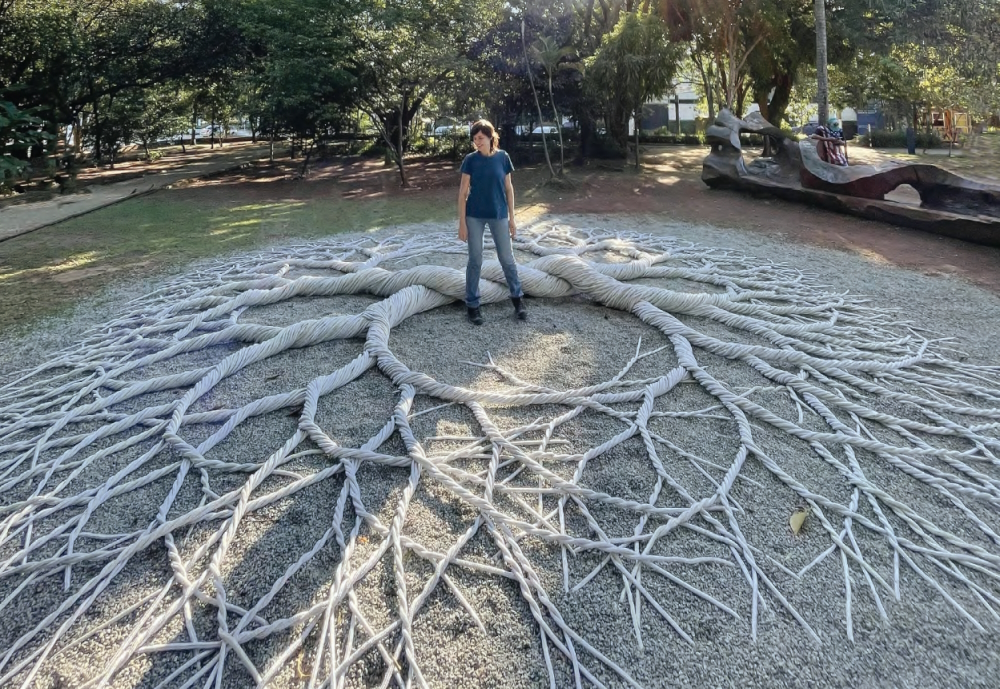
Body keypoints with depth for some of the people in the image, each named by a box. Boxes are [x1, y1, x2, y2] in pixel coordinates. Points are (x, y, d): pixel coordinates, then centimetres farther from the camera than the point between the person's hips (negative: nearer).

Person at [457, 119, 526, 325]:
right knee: (475, 260, 5)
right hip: (475, 216, -1)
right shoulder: (470, 160, -5)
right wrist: (462, 222, -7)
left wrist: (512, 218, 2)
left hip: (499, 215, 1)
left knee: (507, 258, 8)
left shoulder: (502, 157, -2)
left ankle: (518, 299, 23)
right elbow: (463, 192, -3)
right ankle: (472, 305, 15)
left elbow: (508, 188, 3)